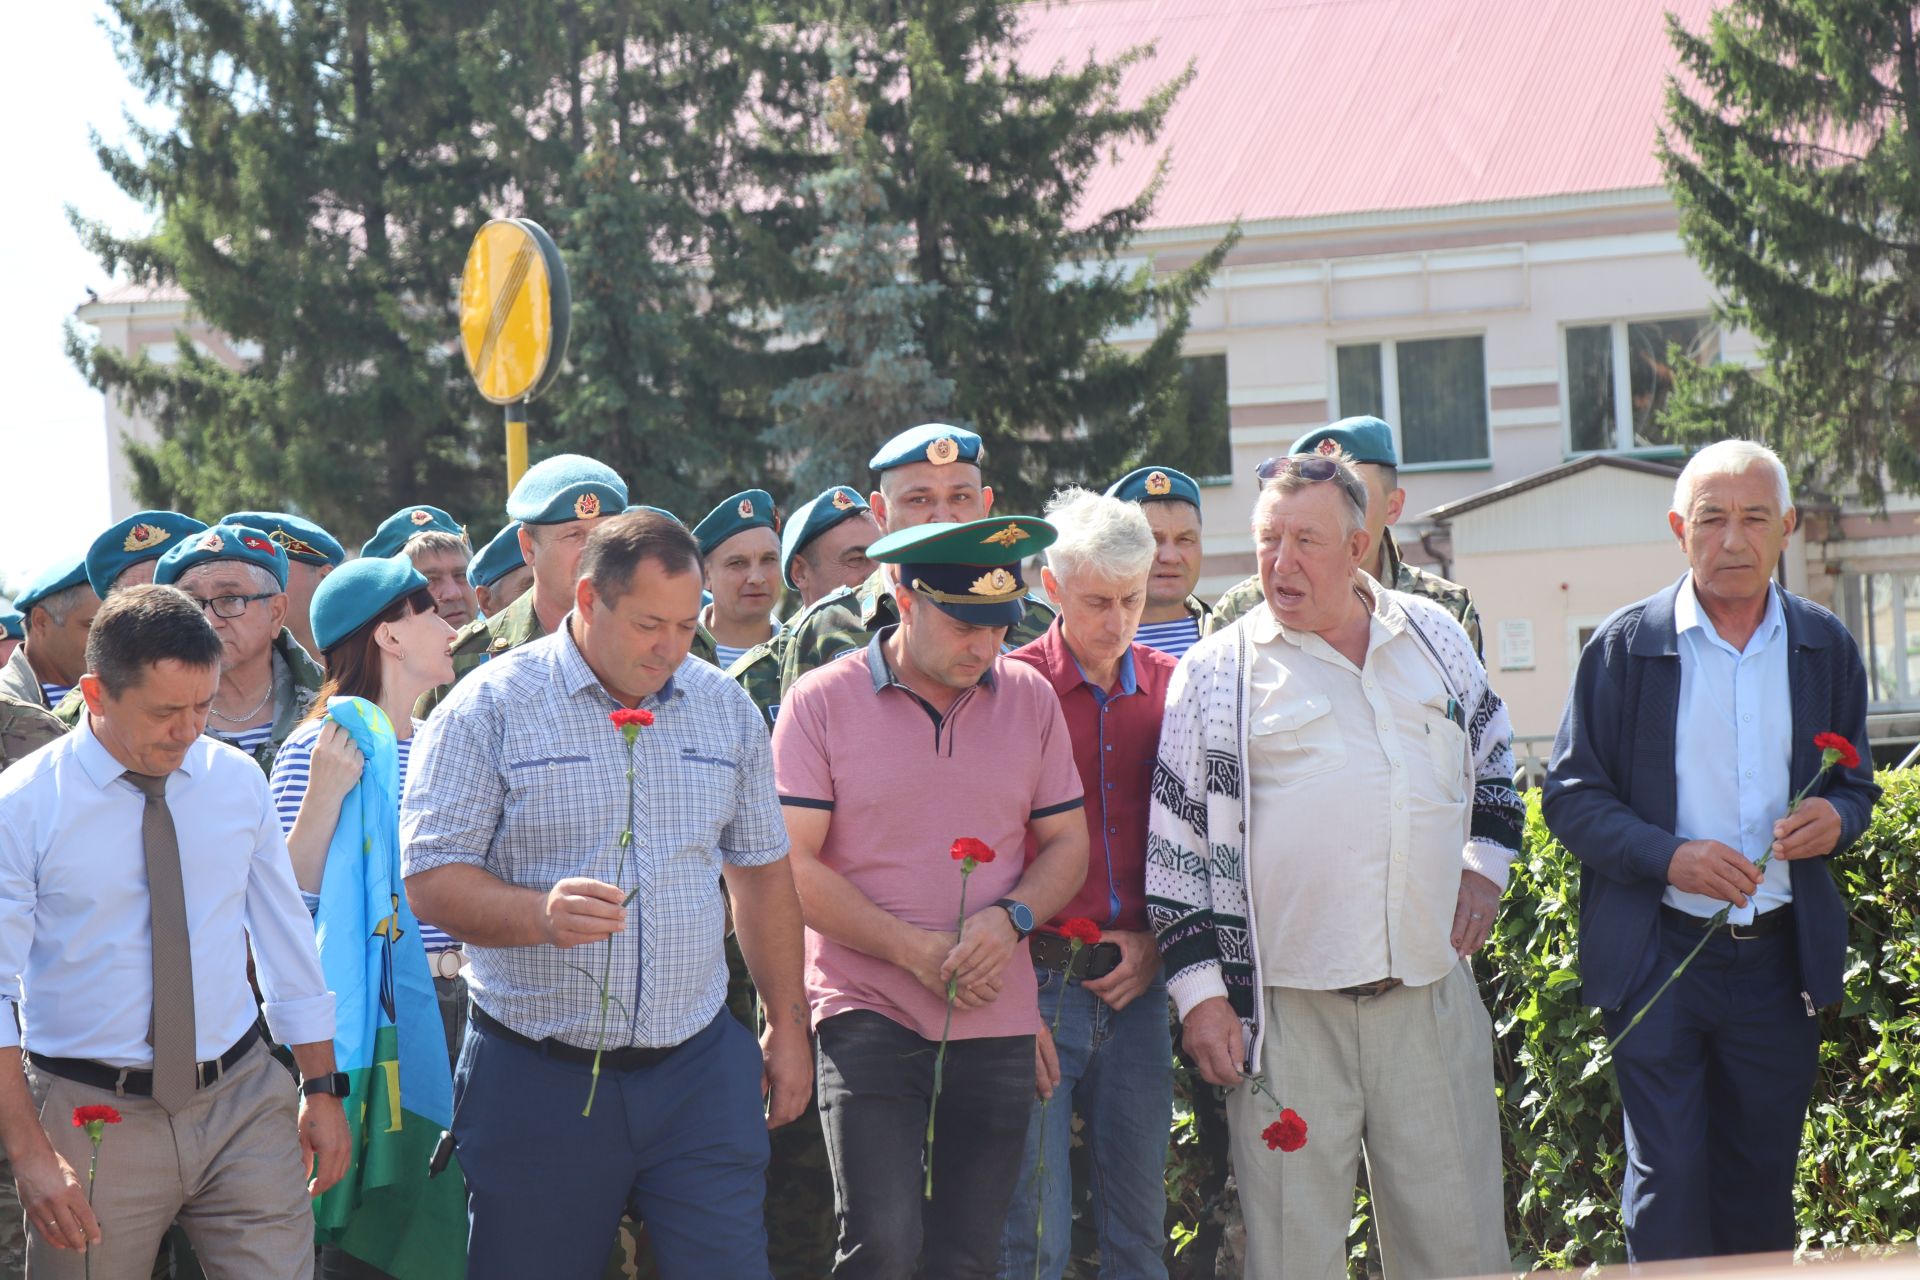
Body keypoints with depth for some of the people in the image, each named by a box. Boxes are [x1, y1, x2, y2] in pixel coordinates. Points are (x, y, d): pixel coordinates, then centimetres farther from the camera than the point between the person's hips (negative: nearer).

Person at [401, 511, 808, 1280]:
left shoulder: (725, 709, 10)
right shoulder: (489, 707, -5)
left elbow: (761, 870, 18)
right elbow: (431, 880, -10)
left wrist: (787, 1022, 16)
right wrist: (539, 914, -28)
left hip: (696, 1071, 3)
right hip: (537, 1076, -3)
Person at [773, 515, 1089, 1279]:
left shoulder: (1030, 698, 7)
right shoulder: (821, 702, -5)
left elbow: (1066, 843, 12)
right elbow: (791, 865, -8)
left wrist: (1011, 918, -10)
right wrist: (919, 950, -14)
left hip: (998, 1023, 4)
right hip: (868, 1014, -4)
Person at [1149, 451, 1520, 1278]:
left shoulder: (1435, 637, 11)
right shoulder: (1217, 674, 1)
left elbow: (1491, 760, 28)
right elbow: (1175, 844, 1)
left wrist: (1485, 864, 14)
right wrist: (1199, 989, -4)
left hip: (1432, 991, 3)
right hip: (1285, 1008, -3)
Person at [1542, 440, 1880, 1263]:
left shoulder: (1825, 647, 8)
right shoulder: (1624, 647, -2)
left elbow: (1855, 786, 16)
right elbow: (1570, 797, -3)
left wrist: (1836, 818, -8)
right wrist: (1668, 857, -19)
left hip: (1780, 959, 3)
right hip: (1659, 955, -3)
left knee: (1761, 1190, 10)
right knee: (1669, 1188, -6)